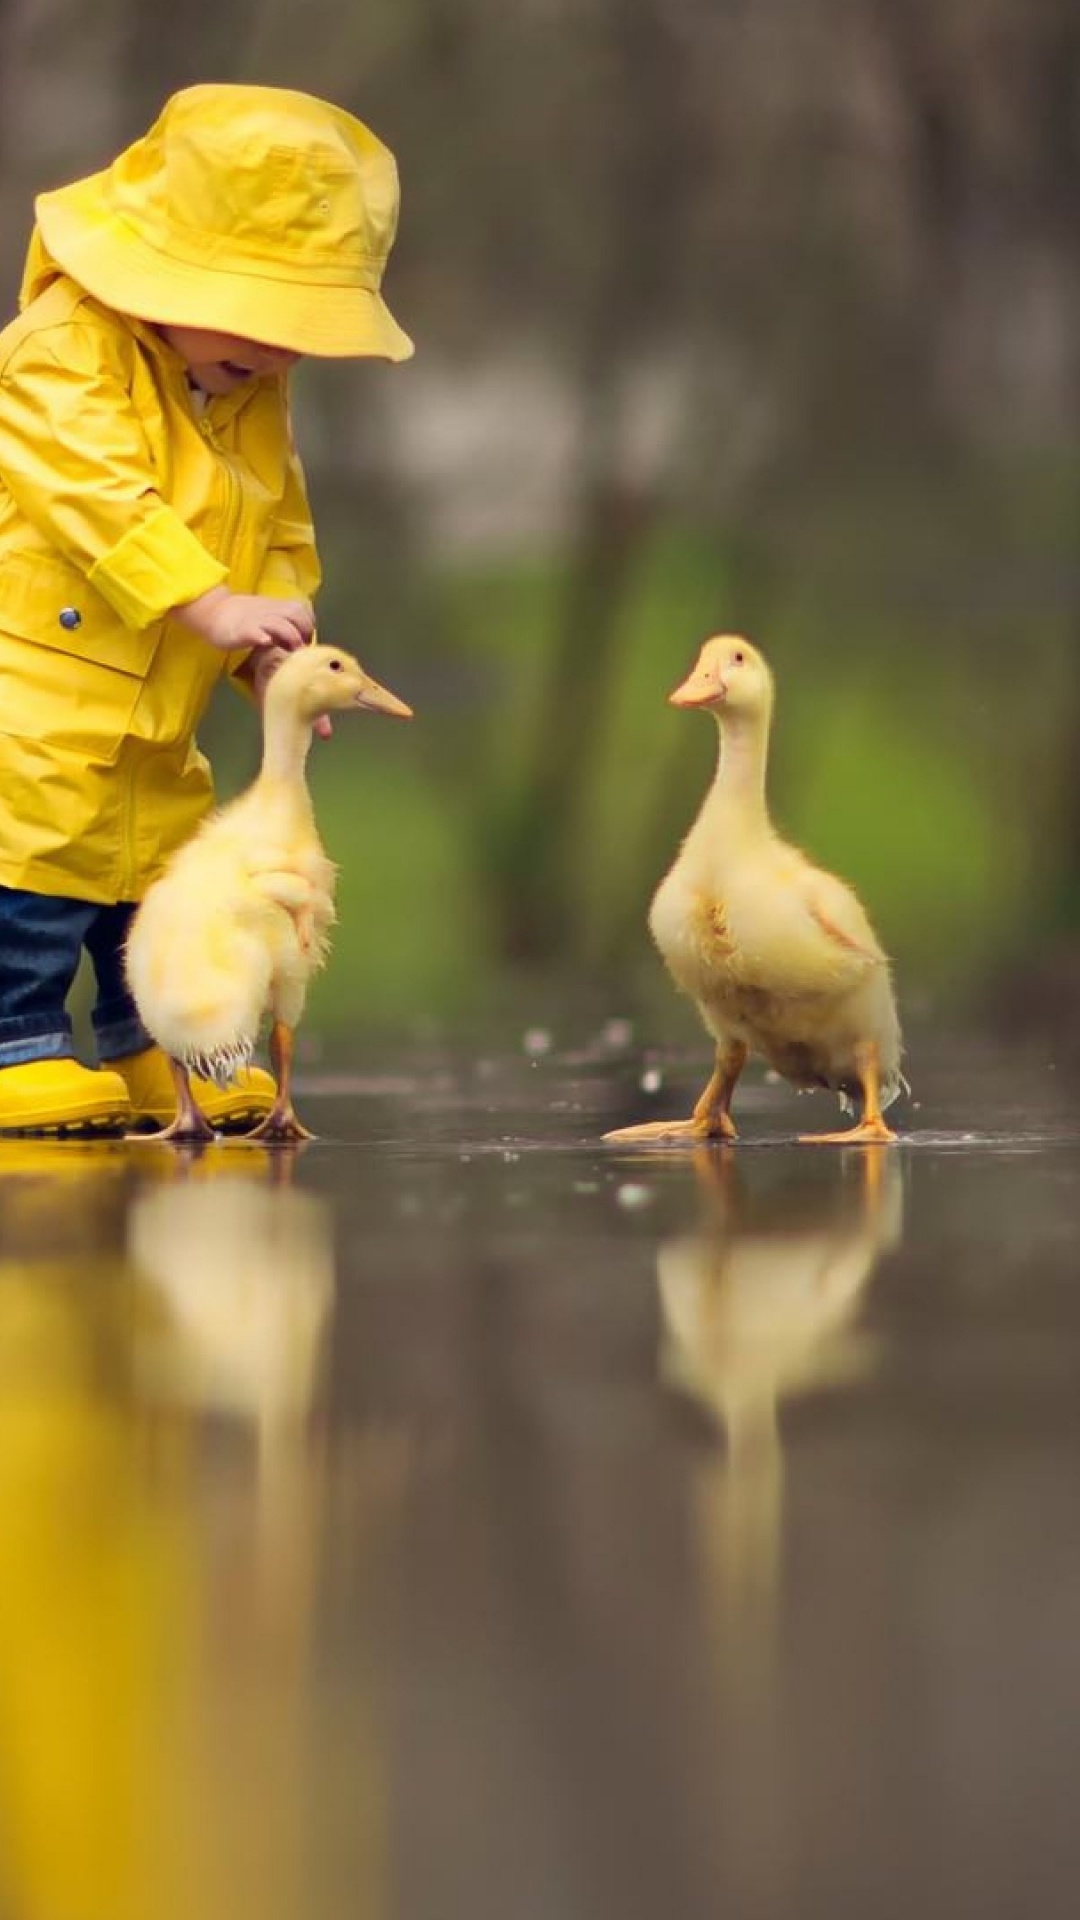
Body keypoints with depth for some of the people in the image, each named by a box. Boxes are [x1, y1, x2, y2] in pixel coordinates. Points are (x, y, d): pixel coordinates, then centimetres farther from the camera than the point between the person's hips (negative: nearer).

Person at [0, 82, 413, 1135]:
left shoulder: (254, 398, 10)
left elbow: (280, 539, 16)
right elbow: (102, 498, -29)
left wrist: (271, 649, -3)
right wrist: (213, 606, -35)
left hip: (152, 728, 8)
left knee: (164, 877, 14)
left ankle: (154, 1056, 26)